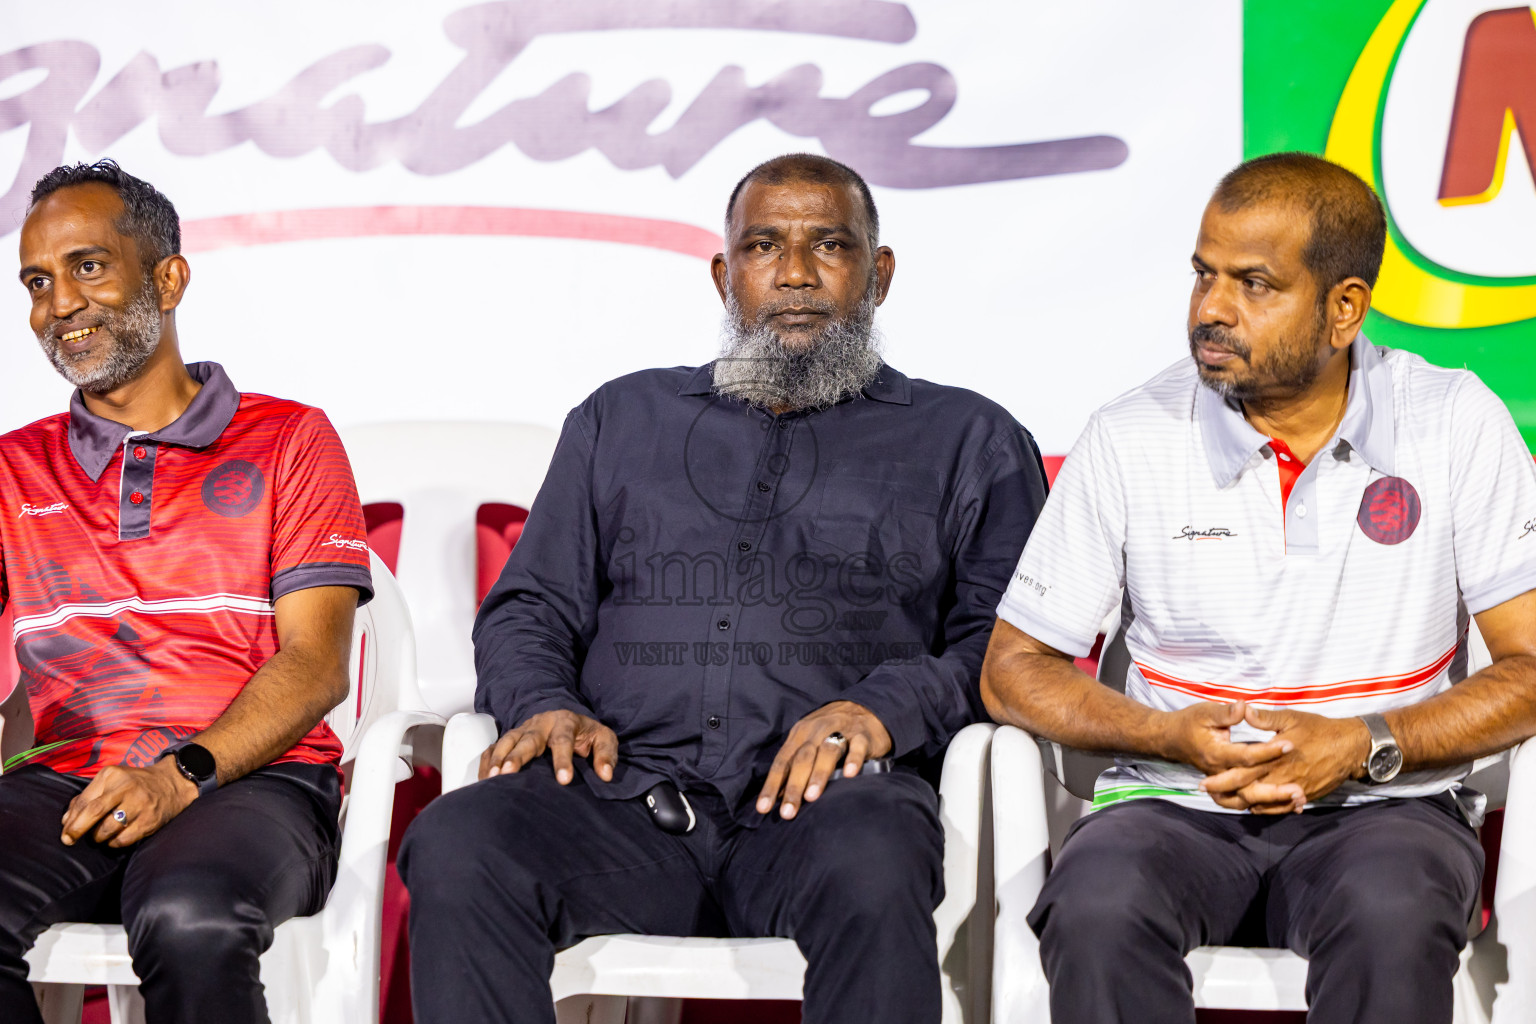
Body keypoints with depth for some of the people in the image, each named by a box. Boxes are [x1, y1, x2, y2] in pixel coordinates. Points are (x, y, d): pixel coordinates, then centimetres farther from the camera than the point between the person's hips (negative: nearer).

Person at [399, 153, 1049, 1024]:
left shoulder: (967, 440, 21)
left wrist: (884, 708, -11)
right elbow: (530, 611, 25)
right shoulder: (624, 419, 29)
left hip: (824, 799, -2)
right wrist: (545, 707, 1)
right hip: (625, 796, 2)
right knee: (455, 848, -31)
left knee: (870, 870, -40)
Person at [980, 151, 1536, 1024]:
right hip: (1177, 805, 1)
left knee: (1390, 918, -36)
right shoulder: (1131, 439, 2)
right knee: (1097, 912, -34)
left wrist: (1365, 746, -15)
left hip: (1384, 804, -1)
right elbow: (1015, 670, 6)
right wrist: (1173, 736, -12)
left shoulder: (1456, 423, 0)